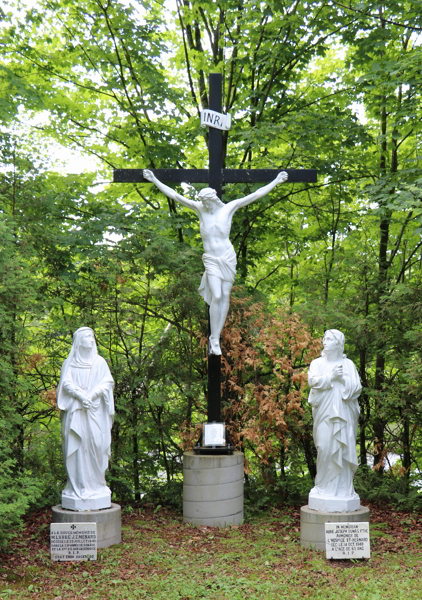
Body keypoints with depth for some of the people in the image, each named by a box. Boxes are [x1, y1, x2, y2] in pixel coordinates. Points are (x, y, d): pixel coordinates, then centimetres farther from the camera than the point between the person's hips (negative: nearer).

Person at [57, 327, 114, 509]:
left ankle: (95, 484, 7)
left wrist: (91, 395, -16)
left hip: (95, 412, 1)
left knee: (96, 446, -3)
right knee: (76, 446, -3)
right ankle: (77, 486, 2)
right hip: (75, 411, -1)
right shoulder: (69, 363, 7)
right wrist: (80, 396, -21)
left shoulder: (100, 362, 9)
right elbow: (66, 383, -4)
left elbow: (107, 382, 0)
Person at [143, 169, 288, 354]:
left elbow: (255, 195, 2)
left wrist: (276, 181, 3)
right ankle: (214, 340, -7)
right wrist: (155, 181, 1)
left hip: (227, 258, 1)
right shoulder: (200, 209, 2)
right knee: (216, 296, -14)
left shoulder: (228, 208, 0)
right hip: (210, 260, 0)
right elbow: (175, 195, 2)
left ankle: (215, 338, 8)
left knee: (225, 296, -1)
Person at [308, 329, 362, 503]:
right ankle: (324, 486, 6)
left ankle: (343, 487, 5)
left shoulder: (348, 364, 8)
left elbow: (356, 386, 0)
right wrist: (331, 376, -15)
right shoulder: (317, 363, 9)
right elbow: (312, 380, -7)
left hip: (343, 413, 0)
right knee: (325, 447, -4)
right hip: (324, 412, 0)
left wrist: (342, 378, -13)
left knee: (343, 447, -2)